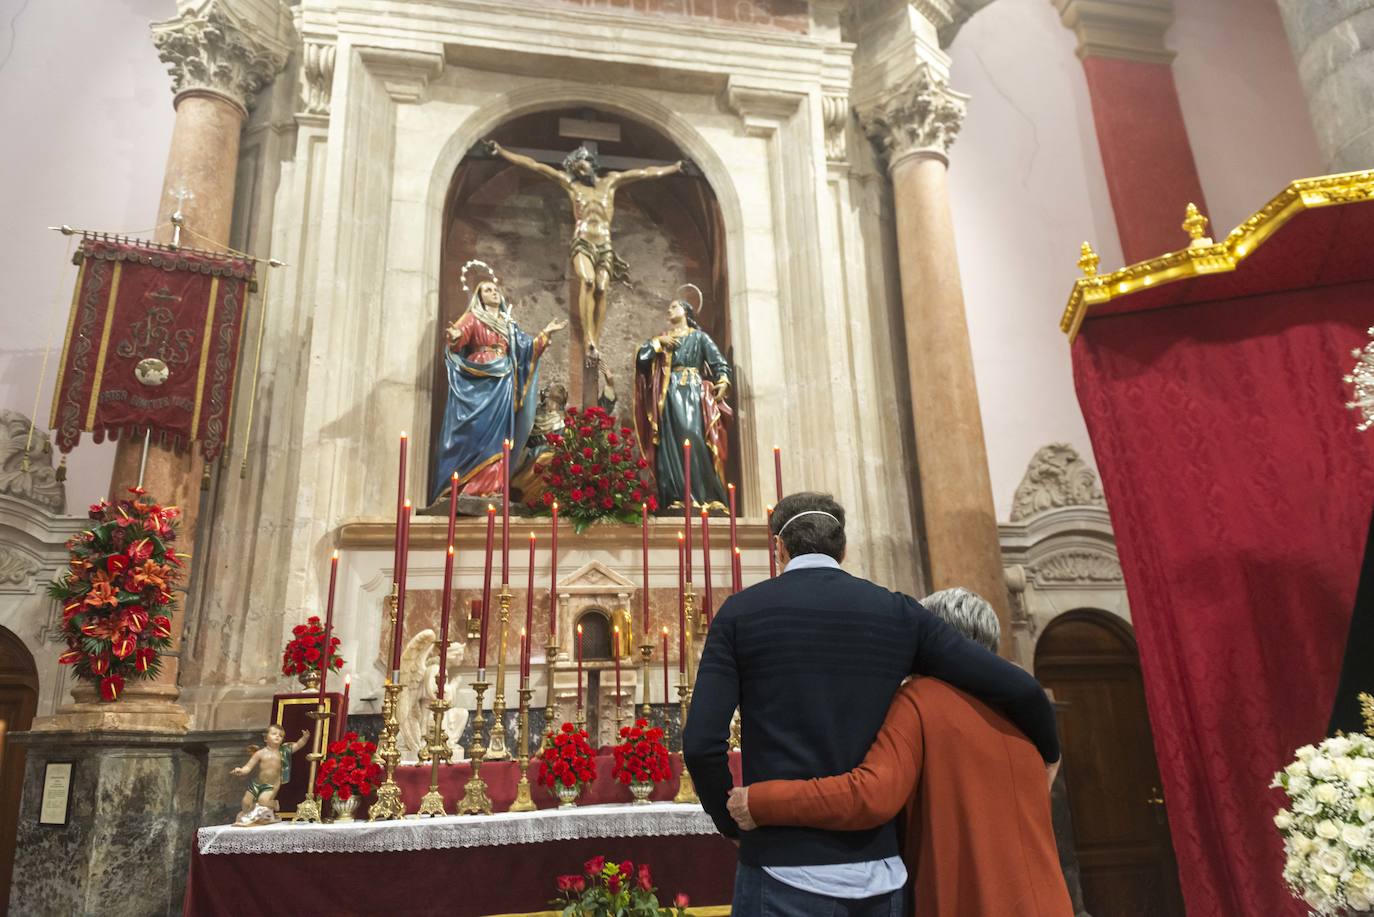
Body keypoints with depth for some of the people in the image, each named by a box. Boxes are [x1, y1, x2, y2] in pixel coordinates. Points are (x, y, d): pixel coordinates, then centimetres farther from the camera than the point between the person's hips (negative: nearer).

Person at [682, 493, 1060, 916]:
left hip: (784, 873, -3)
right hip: (876, 876, 3)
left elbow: (702, 744, -9)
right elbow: (1018, 689, 1)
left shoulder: (740, 612, -1)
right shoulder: (897, 612, 6)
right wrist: (1047, 754, 23)